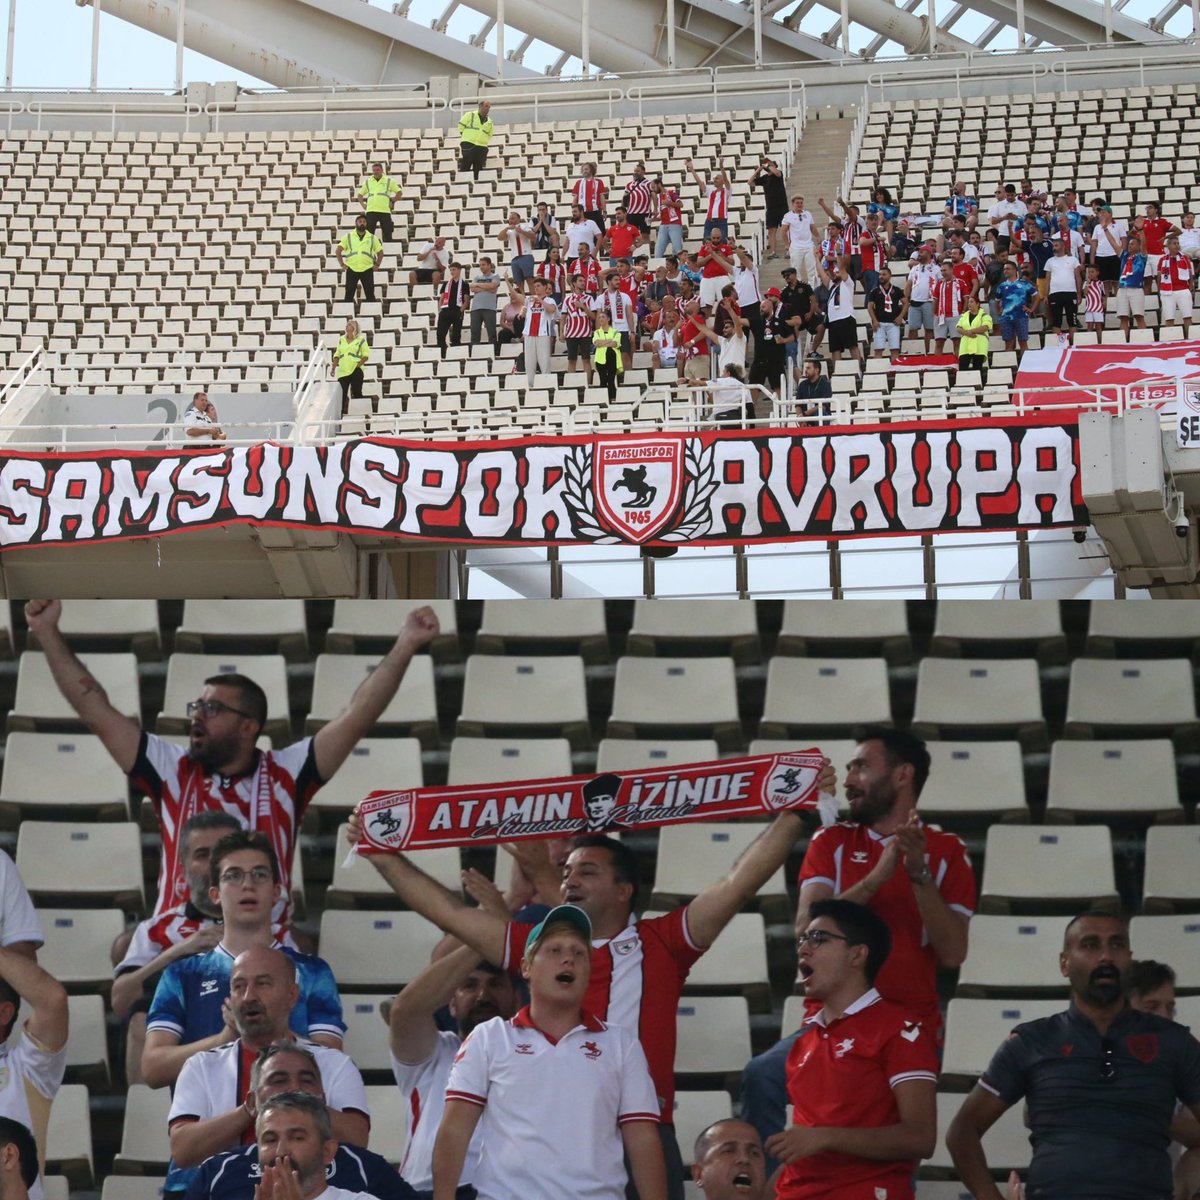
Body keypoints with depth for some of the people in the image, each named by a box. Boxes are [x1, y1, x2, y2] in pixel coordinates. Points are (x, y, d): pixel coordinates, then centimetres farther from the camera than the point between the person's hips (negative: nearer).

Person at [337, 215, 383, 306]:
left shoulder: (372, 238, 7)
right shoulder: (348, 237, 5)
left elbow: (380, 252, 14)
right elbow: (338, 251, 8)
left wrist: (377, 265, 2)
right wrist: (342, 264, 0)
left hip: (367, 270, 0)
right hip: (352, 270, 0)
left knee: (370, 295, 0)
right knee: (349, 295, 2)